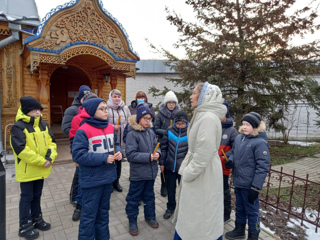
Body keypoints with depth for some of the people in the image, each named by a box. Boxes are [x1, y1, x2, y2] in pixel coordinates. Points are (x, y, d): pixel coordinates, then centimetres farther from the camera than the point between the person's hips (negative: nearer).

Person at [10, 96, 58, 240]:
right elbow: (21, 149, -23)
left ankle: (37, 219, 36)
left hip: (41, 169, 6)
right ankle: (24, 226, 24)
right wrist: (42, 161, -21)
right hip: (27, 170, -6)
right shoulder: (18, 127, -16)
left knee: (37, 195, 20)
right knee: (27, 197, 8)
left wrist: (50, 157, -12)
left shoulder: (44, 124, 4)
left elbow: (51, 142, 4)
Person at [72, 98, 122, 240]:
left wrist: (118, 152, -9)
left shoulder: (110, 128, 3)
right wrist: (103, 158, -24)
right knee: (89, 214, 9)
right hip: (92, 179, -6)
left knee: (104, 211, 23)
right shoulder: (83, 131, -17)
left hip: (108, 177, 7)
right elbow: (78, 154, -21)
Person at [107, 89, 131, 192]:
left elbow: (129, 122, 13)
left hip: (122, 139, 4)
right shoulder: (106, 108, -7)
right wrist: (113, 127, -17)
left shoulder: (125, 108, 9)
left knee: (119, 159, 14)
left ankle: (116, 181, 31)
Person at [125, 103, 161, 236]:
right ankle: (132, 221, 33)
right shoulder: (132, 134, -18)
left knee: (149, 195, 23)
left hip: (151, 171, 6)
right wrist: (149, 157, -23)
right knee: (134, 198, 12)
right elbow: (131, 155, -21)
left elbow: (157, 146, 9)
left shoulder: (151, 132, 0)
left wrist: (157, 153, -14)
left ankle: (150, 216, 43)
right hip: (138, 173, -5)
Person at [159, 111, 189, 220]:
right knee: (170, 188, 19)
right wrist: (162, 162, 3)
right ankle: (170, 208, 41)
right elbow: (164, 147, 3)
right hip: (170, 166, 3)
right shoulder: (169, 130, -3)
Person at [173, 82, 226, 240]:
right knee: (192, 214, 21)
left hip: (204, 173, -9)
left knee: (201, 214, 7)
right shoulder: (202, 115, 10)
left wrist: (188, 173, -16)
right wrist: (185, 169, 13)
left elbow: (205, 152, -26)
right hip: (198, 171, 9)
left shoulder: (208, 117, -22)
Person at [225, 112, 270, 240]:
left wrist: (256, 187, -19)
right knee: (239, 208, 23)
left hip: (249, 185, -7)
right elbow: (233, 152, 17)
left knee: (252, 211, 11)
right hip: (238, 182, 7)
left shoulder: (260, 142, -17)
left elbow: (263, 167, -18)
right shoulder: (239, 138, 2)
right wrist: (230, 161, -6)